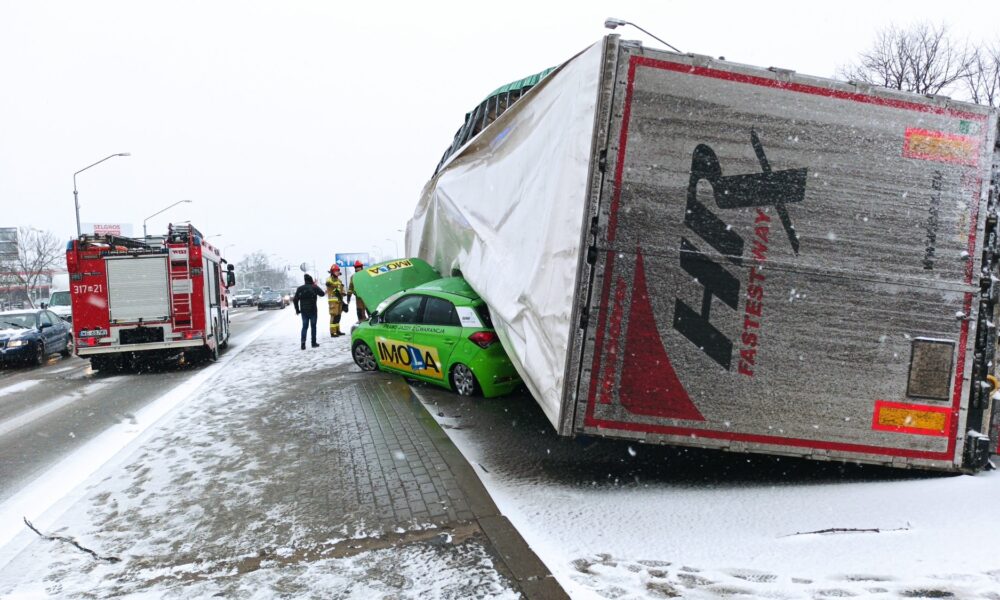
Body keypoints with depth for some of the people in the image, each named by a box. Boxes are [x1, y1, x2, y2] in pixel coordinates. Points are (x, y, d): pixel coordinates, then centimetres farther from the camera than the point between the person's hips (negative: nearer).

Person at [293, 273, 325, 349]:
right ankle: (314, 343, 10)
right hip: (313, 310, -2)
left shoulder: (300, 288, 1)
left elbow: (295, 300, 0)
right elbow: (322, 294, 7)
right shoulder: (314, 287, -7)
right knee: (313, 326, 8)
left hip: (304, 311, 2)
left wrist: (297, 310, 9)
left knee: (304, 326, 6)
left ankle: (303, 342, -10)